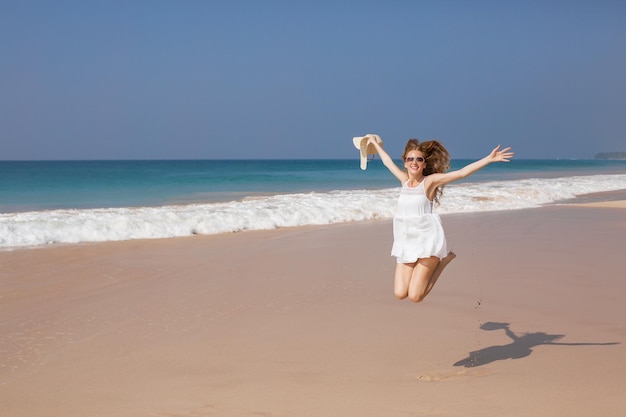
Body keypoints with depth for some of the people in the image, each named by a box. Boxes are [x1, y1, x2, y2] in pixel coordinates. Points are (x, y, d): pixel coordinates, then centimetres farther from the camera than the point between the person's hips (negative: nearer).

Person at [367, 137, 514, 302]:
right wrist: (374, 143, 40)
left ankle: (443, 260, 13)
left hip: (426, 239, -5)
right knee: (400, 294, -5)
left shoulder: (430, 181, -5)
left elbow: (462, 172, -13)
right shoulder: (404, 180, 9)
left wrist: (489, 158, -21)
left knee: (414, 296, -10)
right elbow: (388, 161, 26)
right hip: (405, 241, 5)